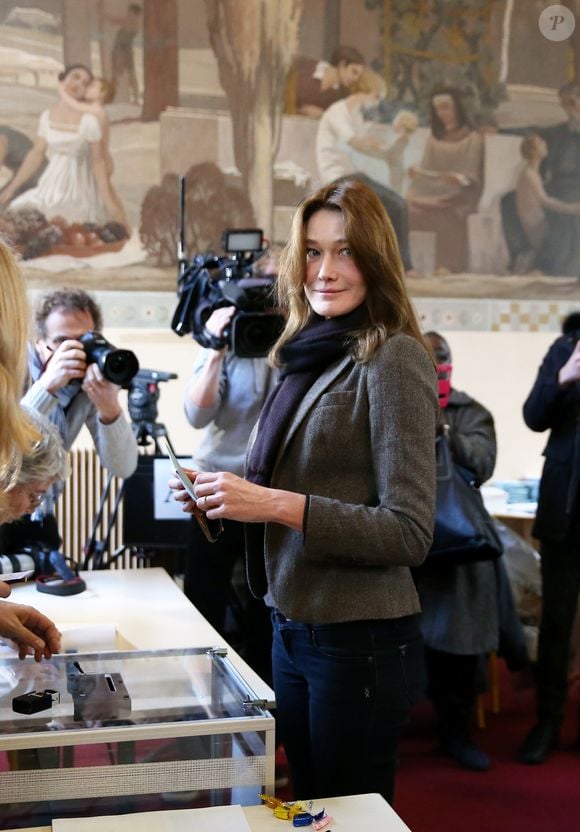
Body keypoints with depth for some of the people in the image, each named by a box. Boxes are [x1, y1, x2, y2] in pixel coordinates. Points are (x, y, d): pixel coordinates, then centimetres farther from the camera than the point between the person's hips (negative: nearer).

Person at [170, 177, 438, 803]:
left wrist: (277, 504, -24)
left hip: (360, 640, -7)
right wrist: (227, 499, 0)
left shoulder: (392, 359, -15)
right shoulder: (311, 357, 8)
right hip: (292, 629, 7)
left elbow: (409, 533, -19)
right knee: (307, 804, 21)